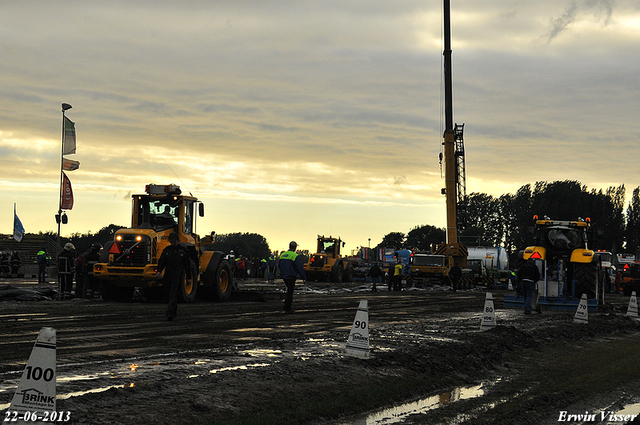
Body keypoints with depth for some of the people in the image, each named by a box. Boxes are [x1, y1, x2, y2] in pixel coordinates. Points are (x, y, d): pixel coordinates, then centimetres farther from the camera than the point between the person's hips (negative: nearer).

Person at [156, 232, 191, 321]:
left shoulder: (183, 250, 3)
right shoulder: (166, 250, 11)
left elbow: (187, 265, 6)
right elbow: (161, 261, 7)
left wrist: (188, 277, 5)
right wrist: (159, 271, -11)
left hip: (178, 274, -4)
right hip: (168, 274, 4)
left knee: (173, 294, -16)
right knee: (172, 294, 13)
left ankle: (170, 313, -25)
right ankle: (175, 312, 28)